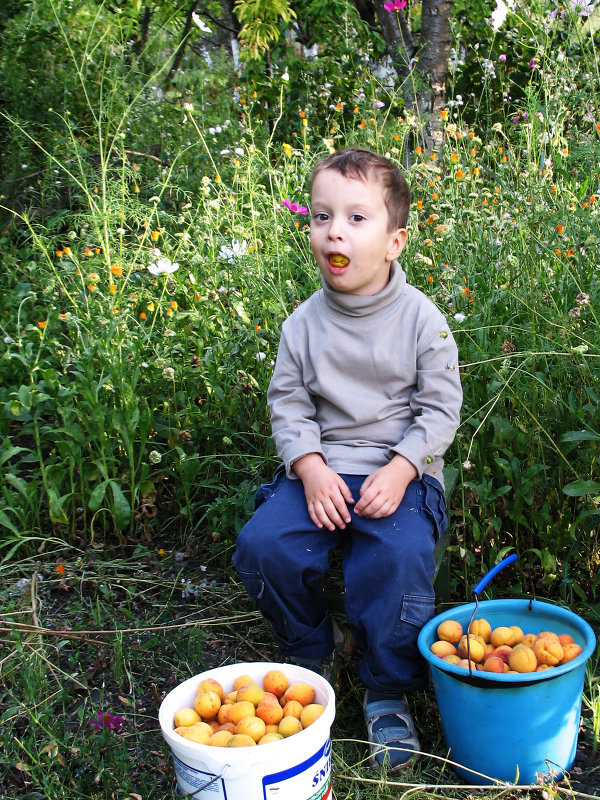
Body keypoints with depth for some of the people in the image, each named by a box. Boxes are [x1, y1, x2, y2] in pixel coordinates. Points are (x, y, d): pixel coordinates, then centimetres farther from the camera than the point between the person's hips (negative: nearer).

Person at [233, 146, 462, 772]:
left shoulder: (421, 319, -5)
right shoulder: (304, 324, 1)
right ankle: (309, 653, 12)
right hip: (321, 468, 3)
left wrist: (398, 471, -16)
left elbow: (440, 408, -2)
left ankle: (387, 695, -5)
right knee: (261, 546, -19)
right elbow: (288, 404, 5)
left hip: (402, 470, -2)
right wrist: (311, 469, -12)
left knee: (398, 558, -30)